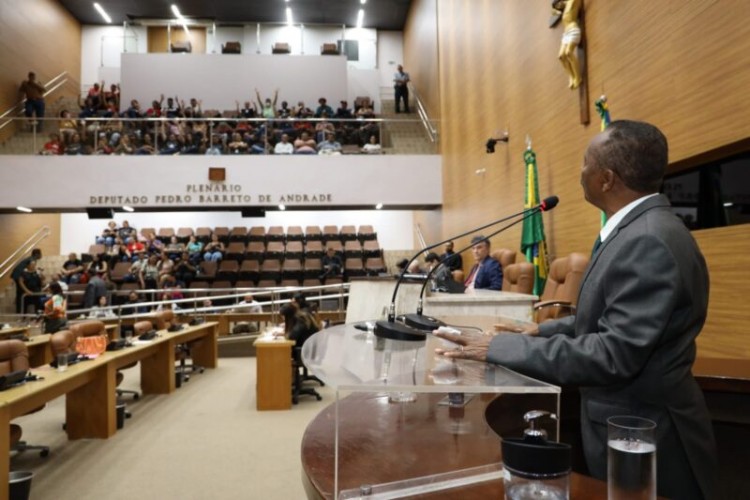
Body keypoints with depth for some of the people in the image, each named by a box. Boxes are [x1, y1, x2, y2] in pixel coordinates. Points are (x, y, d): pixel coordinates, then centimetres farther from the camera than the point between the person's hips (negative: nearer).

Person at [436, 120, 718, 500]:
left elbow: (616, 354, -31)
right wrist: (544, 330, 7)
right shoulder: (638, 229, 5)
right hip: (627, 423, 9)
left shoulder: (649, 242, -27)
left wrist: (501, 348, -27)